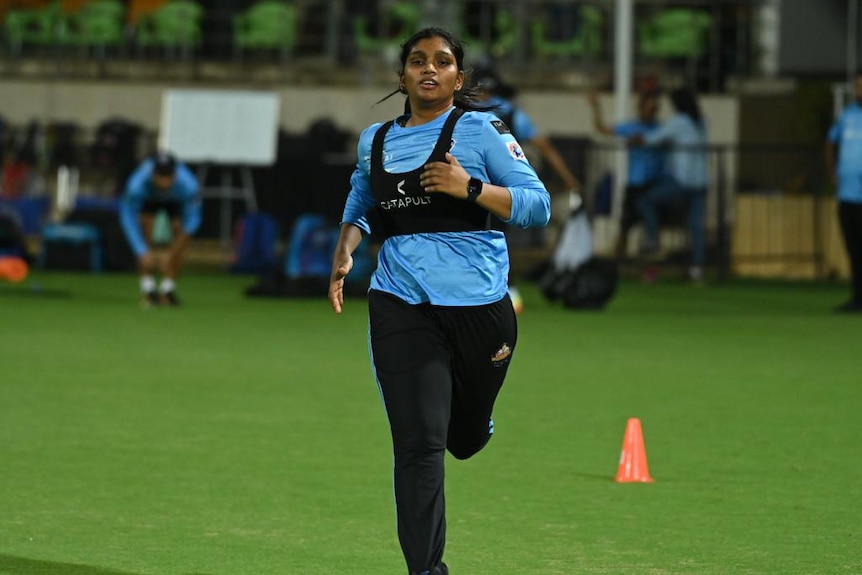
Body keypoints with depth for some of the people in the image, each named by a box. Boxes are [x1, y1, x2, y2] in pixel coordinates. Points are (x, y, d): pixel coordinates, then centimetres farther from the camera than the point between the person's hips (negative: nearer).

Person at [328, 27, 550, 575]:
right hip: (402, 303, 1)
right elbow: (358, 208, 30)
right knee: (418, 443, -12)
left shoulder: (480, 129, -1)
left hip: (478, 301, -1)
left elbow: (538, 205, -5)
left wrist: (470, 188, -19)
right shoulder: (375, 141, 12)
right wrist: (344, 254, 10)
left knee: (466, 439, 15)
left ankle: (472, 420, 54)